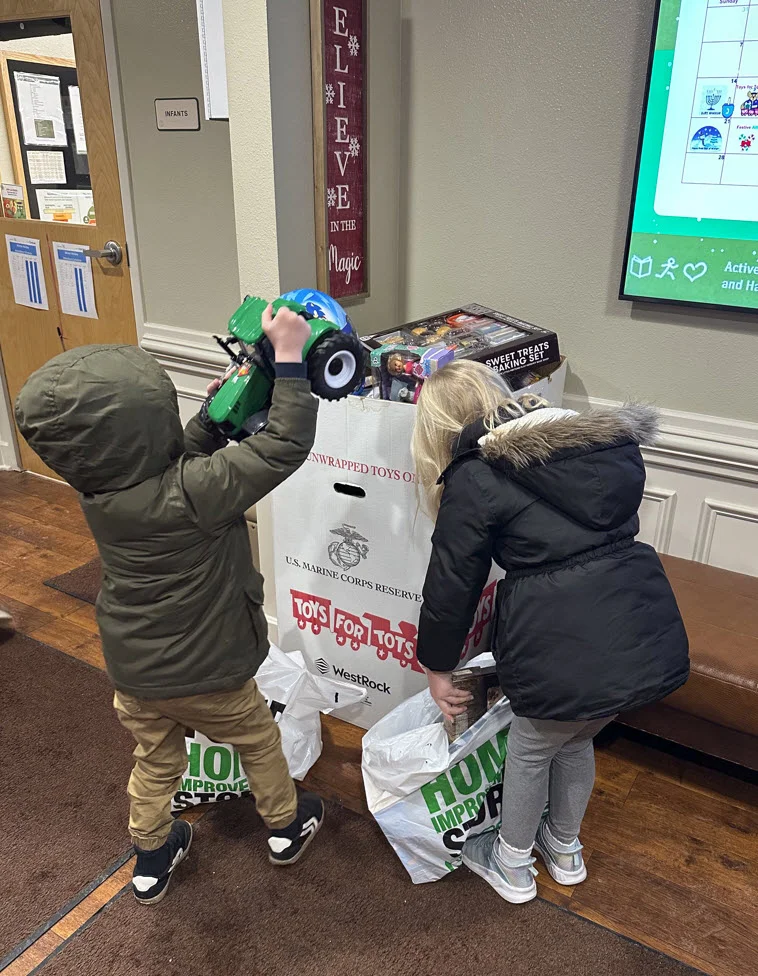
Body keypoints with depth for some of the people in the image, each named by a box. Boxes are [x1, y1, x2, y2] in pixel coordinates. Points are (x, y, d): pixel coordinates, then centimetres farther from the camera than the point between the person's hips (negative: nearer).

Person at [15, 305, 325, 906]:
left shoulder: (101, 488, -11)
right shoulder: (188, 494, -34)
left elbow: (178, 462, 6)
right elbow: (285, 447, -32)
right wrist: (290, 358, -28)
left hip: (132, 669, 6)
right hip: (201, 673, -5)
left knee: (156, 760, 29)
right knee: (259, 741, 24)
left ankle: (152, 861, 49)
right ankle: (286, 826, 48)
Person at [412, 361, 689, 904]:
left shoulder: (475, 478, -5)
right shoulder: (601, 441, 12)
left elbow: (452, 582, 0)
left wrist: (437, 666, 15)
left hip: (566, 648, -6)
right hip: (650, 635, 6)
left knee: (530, 750, 24)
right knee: (576, 740, 31)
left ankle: (512, 866, 47)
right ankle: (565, 850, 54)